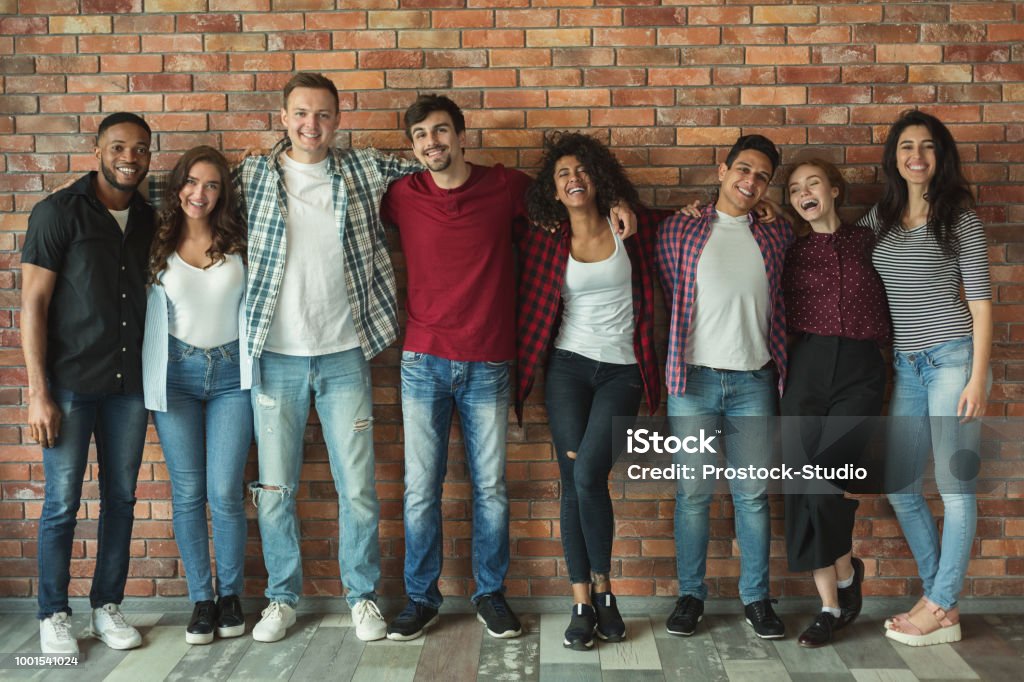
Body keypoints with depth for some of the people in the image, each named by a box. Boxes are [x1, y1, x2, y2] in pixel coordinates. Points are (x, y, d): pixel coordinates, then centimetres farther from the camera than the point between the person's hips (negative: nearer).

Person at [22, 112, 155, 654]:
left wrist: (154, 376, 6)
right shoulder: (58, 212, -6)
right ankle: (53, 615, 18)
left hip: (129, 384, 4)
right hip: (71, 384, -4)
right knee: (62, 503, 3)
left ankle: (107, 607, 24)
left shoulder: (148, 220, 9)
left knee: (120, 497, 10)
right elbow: (33, 304, -8)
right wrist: (38, 392, -12)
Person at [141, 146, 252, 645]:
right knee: (188, 493, 5)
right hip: (175, 374, 1)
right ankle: (201, 599, 18)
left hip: (231, 372, 0)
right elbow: (141, 306, 4)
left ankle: (230, 595, 16)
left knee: (225, 492, -3)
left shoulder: (237, 242, 1)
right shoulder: (156, 244, 1)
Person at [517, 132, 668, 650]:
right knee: (573, 482, -3)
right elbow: (533, 310, 8)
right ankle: (584, 604, 6)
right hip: (568, 367, 1)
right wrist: (525, 376, 3)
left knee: (588, 474, -17)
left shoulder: (630, 228, 3)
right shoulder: (546, 240, 4)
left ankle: (602, 590, 2)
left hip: (621, 371, -1)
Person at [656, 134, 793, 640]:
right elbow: (666, 296, 6)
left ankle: (756, 597, 19)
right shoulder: (679, 229, 4)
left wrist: (781, 370, 7)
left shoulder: (776, 235, 10)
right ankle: (690, 595, 17)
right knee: (693, 493, 3)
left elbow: (780, 305, 15)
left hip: (754, 379, 2)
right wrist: (672, 365, 2)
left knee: (753, 495, 7)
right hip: (694, 377, -1)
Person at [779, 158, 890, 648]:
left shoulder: (866, 241, 12)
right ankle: (831, 604, 9)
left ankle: (844, 573, 13)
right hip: (805, 368, 1)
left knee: (826, 474, -15)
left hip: (860, 371, -1)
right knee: (804, 482, -3)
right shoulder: (789, 249, 11)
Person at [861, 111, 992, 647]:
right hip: (905, 365, 6)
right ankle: (940, 596, 22)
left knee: (954, 485, -1)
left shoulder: (959, 218, -3)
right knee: (899, 486, 8)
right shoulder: (880, 217, 10)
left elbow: (980, 300, -6)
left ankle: (940, 609, 9)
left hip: (951, 358, -5)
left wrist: (978, 377, -12)